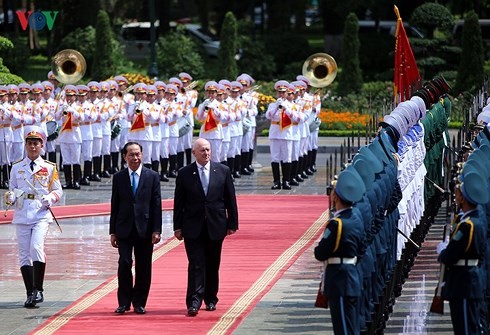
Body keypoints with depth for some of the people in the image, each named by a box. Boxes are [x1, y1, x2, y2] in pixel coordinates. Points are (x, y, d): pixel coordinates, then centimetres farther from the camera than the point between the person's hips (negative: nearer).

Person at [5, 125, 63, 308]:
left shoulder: (49, 168, 6)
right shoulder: (16, 168, 10)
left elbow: (58, 190, 10)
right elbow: (12, 189, 16)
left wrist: (50, 198, -10)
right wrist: (11, 197, -7)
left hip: (41, 215, -3)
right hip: (21, 216, 3)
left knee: (36, 247, -21)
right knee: (24, 254, 1)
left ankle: (38, 289, -12)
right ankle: (30, 293, 9)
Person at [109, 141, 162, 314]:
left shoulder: (152, 176, 3)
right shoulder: (118, 177, 6)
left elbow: (157, 205, 1)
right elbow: (114, 205, 8)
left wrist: (156, 230, -6)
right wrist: (113, 231, 3)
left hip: (145, 229, 0)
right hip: (124, 229, 0)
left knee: (143, 268, 2)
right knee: (124, 263, -8)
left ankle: (139, 303, 12)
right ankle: (124, 302, 2)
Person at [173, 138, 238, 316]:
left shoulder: (223, 171, 4)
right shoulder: (184, 174, 1)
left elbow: (230, 199, 6)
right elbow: (178, 202, 3)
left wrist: (232, 223, 2)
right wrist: (178, 226, -2)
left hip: (215, 226, 2)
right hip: (193, 228, -2)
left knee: (213, 265, 10)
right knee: (196, 265, -9)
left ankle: (211, 299, 23)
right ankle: (194, 302, -13)